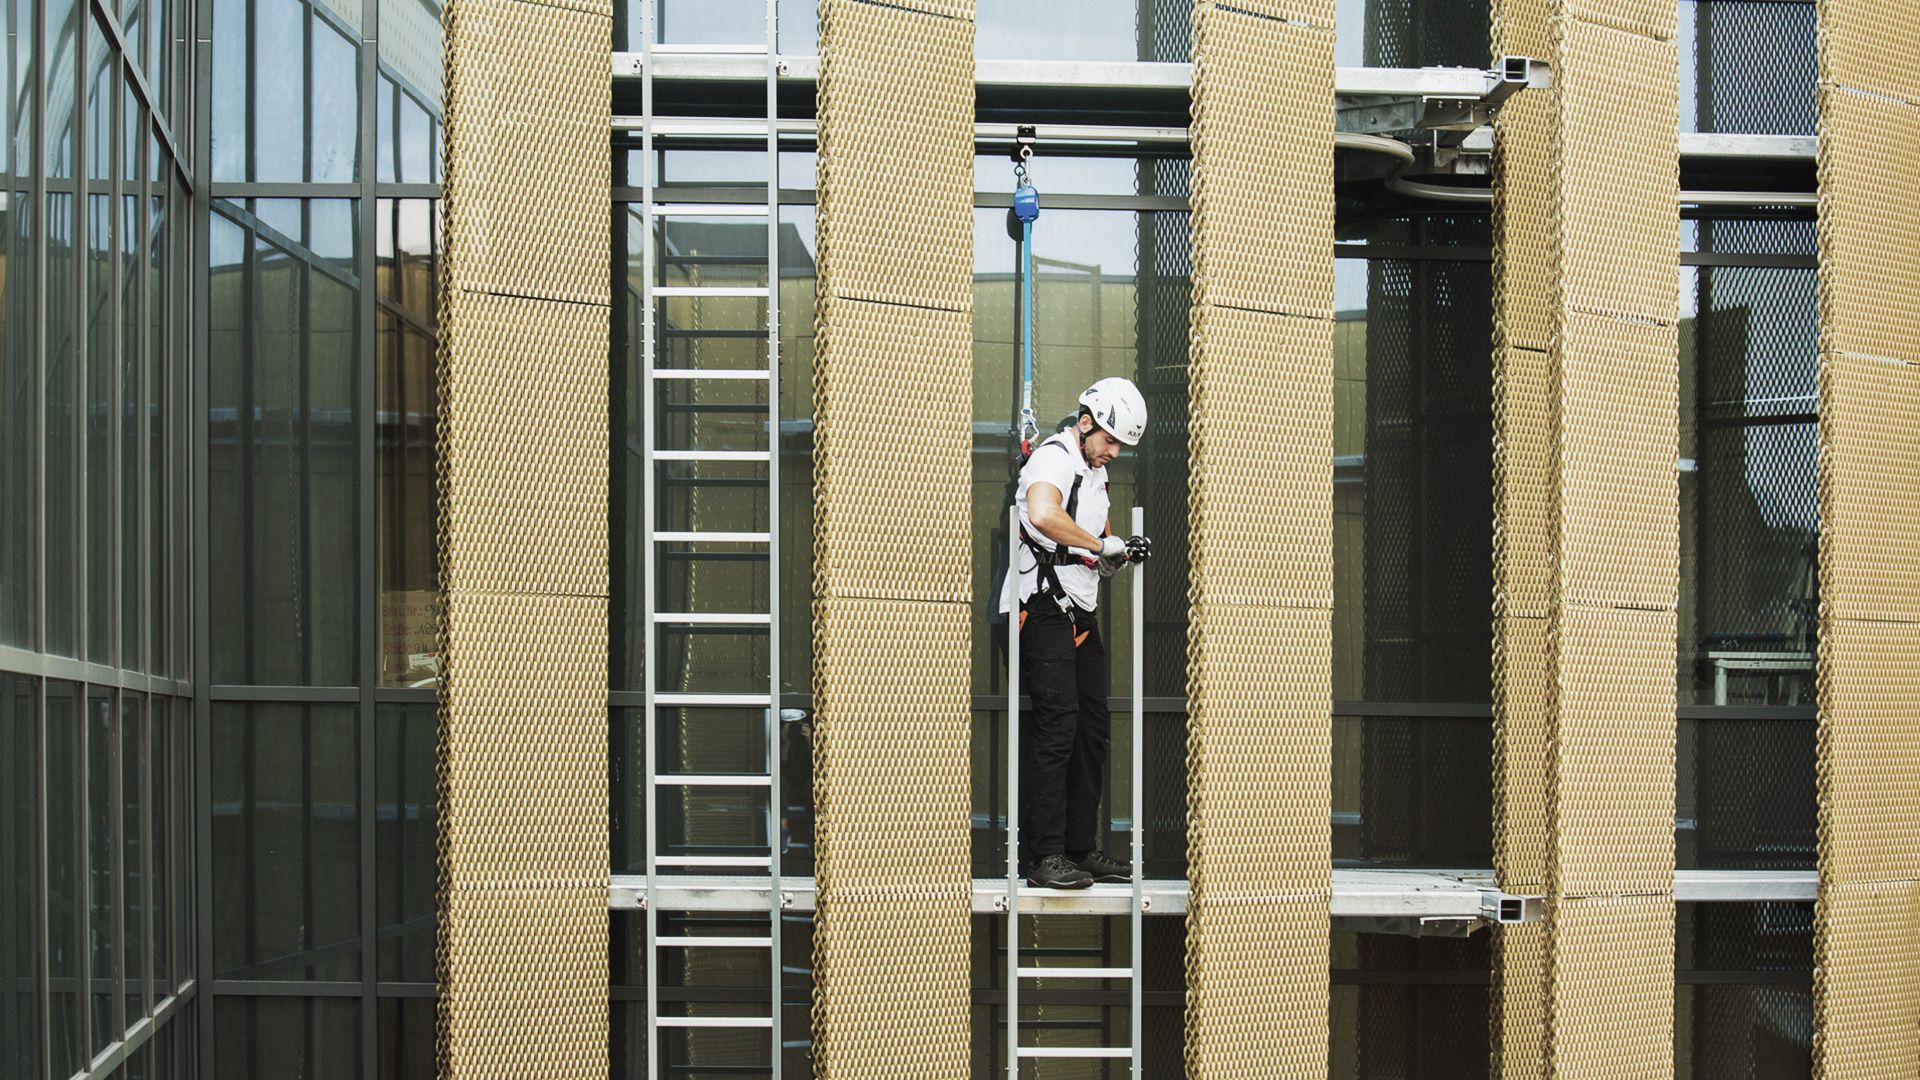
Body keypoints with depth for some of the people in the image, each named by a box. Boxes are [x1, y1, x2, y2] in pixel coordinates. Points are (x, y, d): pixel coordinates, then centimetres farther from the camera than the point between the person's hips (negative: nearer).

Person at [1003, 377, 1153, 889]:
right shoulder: (1053, 458, -9)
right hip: (1042, 609, -10)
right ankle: (1045, 856, -10)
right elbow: (1044, 515, -32)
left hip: (1079, 614, 10)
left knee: (1093, 727, 9)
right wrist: (1102, 544, -22)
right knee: (1056, 723, -13)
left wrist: (1122, 555, 2)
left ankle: (1081, 848, 16)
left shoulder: (1095, 473, 21)